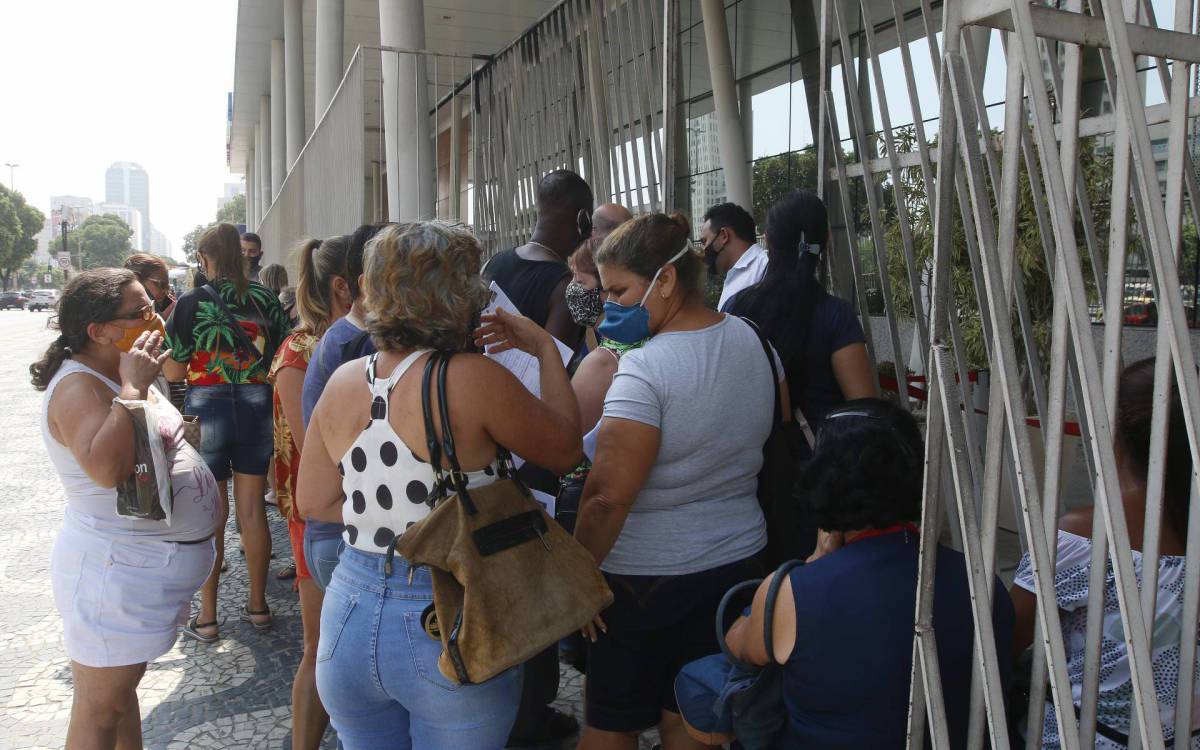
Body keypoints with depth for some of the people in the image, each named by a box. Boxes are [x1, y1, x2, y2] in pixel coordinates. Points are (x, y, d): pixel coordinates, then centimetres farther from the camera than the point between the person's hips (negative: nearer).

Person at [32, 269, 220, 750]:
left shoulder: (120, 373, 9)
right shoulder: (77, 386, -20)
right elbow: (107, 468, -37)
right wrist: (134, 388, -31)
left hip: (145, 565, 10)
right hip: (118, 572, -10)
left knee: (122, 688, 23)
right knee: (100, 710, 4)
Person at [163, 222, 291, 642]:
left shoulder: (191, 303, -8)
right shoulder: (265, 300, 1)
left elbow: (173, 372, -6)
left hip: (206, 410, -3)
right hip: (257, 408, 3)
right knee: (252, 510, 12)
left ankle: (206, 617, 14)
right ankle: (257, 606, 22)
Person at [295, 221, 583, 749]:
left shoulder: (344, 381, -3)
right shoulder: (474, 378, -19)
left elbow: (312, 502, 6)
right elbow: (565, 448, -4)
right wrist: (546, 349, 4)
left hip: (351, 615, 5)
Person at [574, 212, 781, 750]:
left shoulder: (644, 369, -23)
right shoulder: (752, 340, 0)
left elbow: (607, 498, -25)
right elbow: (767, 437, 14)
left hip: (646, 580, -7)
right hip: (739, 561, 7)